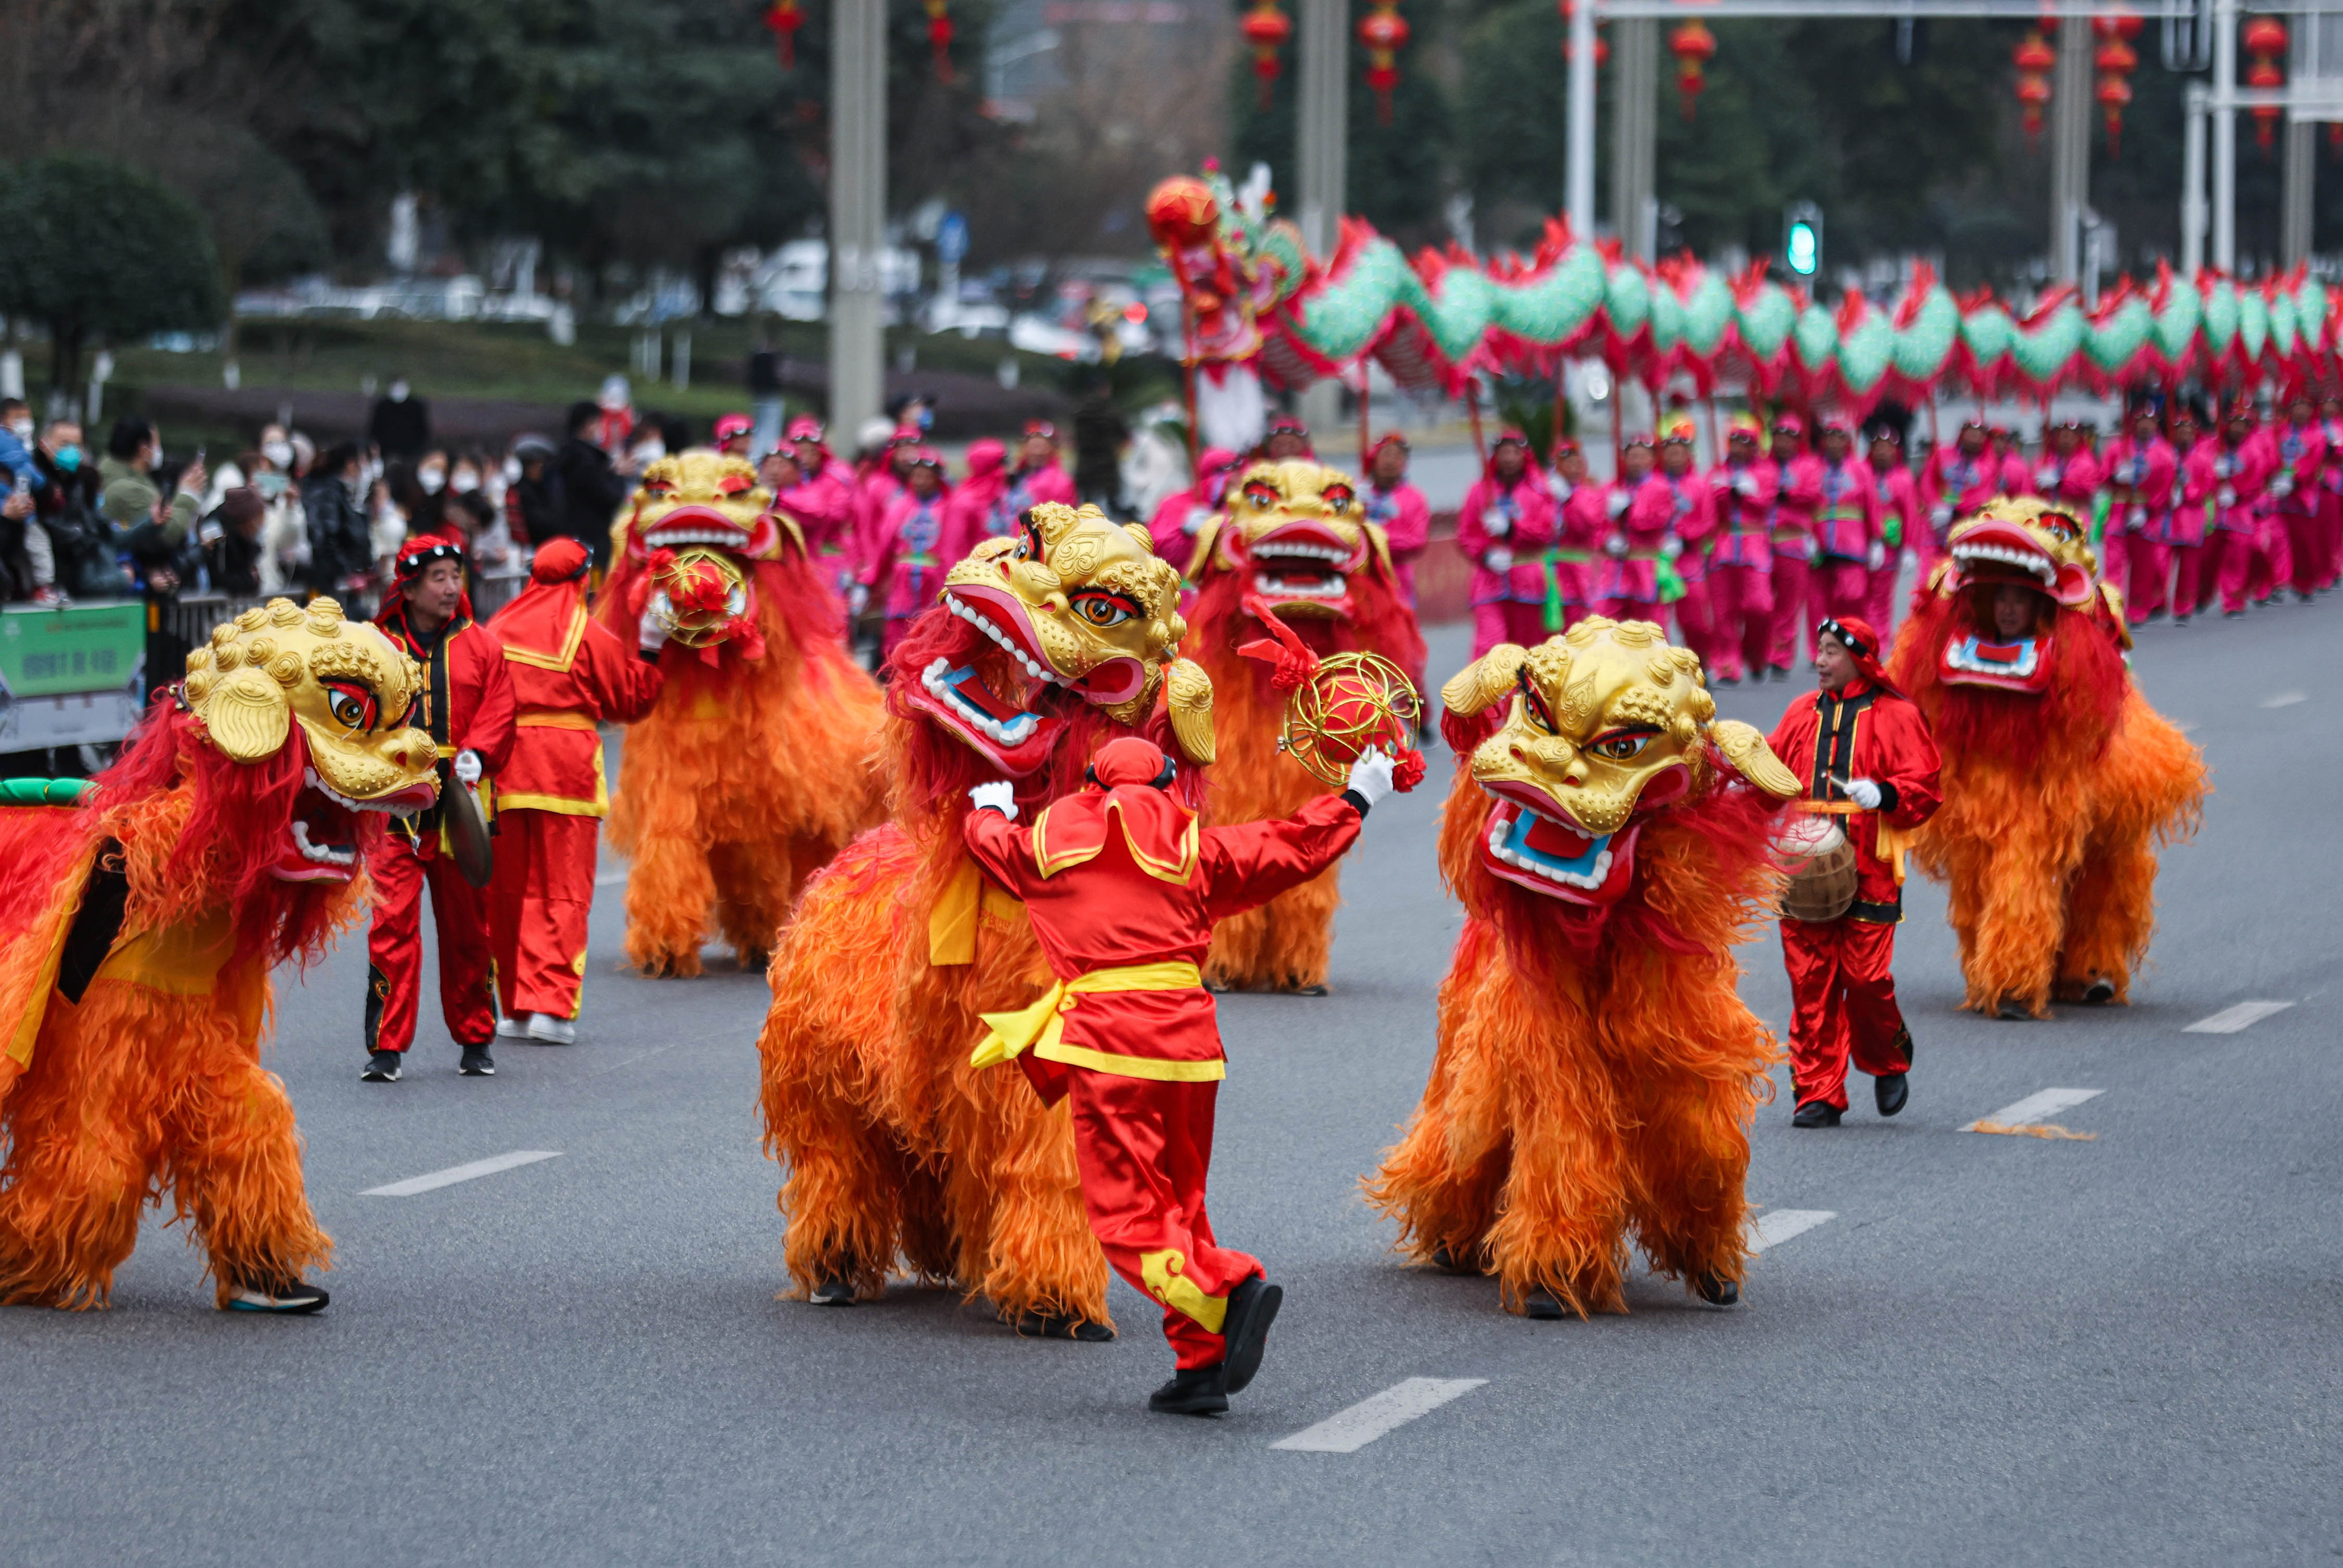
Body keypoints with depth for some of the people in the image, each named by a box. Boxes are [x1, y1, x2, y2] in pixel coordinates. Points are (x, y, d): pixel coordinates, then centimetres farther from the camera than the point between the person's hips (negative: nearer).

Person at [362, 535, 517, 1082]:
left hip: (460, 803, 2)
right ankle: (386, 1047, -6)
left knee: (467, 926, 9)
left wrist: (476, 755, -14)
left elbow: (499, 711, 4)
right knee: (392, 923, -9)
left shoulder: (480, 646, 8)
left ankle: (475, 1039, 22)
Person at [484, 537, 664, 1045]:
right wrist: (649, 651, 14)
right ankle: (551, 1006, -8)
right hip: (567, 773, -3)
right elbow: (630, 701, 3)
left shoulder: (497, 631, 5)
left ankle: (513, 1007, 13)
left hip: (504, 774, 3)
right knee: (563, 893, 1)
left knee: (507, 892, 10)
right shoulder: (590, 636, -5)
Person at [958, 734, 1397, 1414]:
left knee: (1128, 1219, -6)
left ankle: (1231, 1290, -30)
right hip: (1189, 1039, 3)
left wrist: (990, 812, 58)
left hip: (1107, 1040, -3)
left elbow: (993, 842, 34)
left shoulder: (1048, 845, 13)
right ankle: (1201, 1368, 7)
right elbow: (1294, 848, 22)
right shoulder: (1194, 848, 15)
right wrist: (1356, 799, 38)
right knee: (1181, 1204, 14)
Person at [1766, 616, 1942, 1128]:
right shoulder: (1802, 714, 15)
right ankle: (1818, 1095, 4)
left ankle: (1889, 1064, 21)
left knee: (1866, 976, -7)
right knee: (1810, 981, -1)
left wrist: (1884, 793, -20)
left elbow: (1925, 789, -2)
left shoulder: (1895, 716, 2)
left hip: (1868, 874, -4)